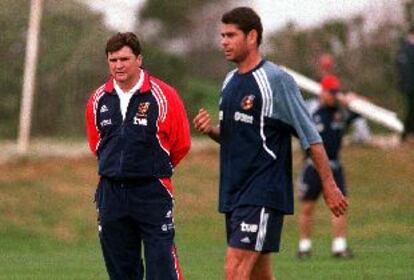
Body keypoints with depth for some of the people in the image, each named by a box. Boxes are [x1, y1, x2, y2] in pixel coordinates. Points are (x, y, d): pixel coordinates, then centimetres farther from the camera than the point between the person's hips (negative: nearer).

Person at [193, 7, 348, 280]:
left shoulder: (276, 80, -10)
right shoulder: (230, 81, 14)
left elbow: (310, 136, -9)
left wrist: (329, 185, -11)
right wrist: (210, 130, 2)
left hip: (263, 193, -8)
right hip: (233, 193, 8)